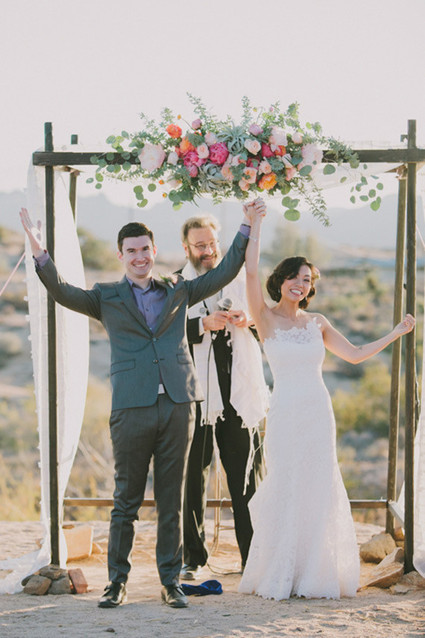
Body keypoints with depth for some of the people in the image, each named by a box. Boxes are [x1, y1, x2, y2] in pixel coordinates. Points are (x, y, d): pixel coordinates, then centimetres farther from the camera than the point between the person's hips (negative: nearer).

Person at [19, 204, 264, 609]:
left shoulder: (177, 291, 17)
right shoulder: (107, 298, 11)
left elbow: (224, 273, 20)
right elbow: (63, 292, -2)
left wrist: (246, 227, 16)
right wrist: (40, 253, -16)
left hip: (178, 405, 2)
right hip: (132, 408, -2)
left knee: (171, 499, 6)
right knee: (126, 499, 3)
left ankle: (171, 581, 12)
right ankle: (117, 580, 12)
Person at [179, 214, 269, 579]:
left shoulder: (242, 282, 13)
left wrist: (249, 321, -7)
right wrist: (204, 324, -19)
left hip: (239, 394, 1)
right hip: (195, 395, -1)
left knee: (247, 479, 0)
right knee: (192, 478, 3)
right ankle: (193, 558, 13)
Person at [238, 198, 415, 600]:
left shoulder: (317, 323, 12)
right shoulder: (266, 318, 0)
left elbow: (354, 354, 16)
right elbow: (251, 270, -11)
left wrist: (396, 333, 15)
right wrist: (255, 224, -11)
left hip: (318, 413, 3)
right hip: (285, 412, -3)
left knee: (319, 491, 3)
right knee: (283, 491, -2)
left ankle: (315, 575, 11)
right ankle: (277, 577, 8)